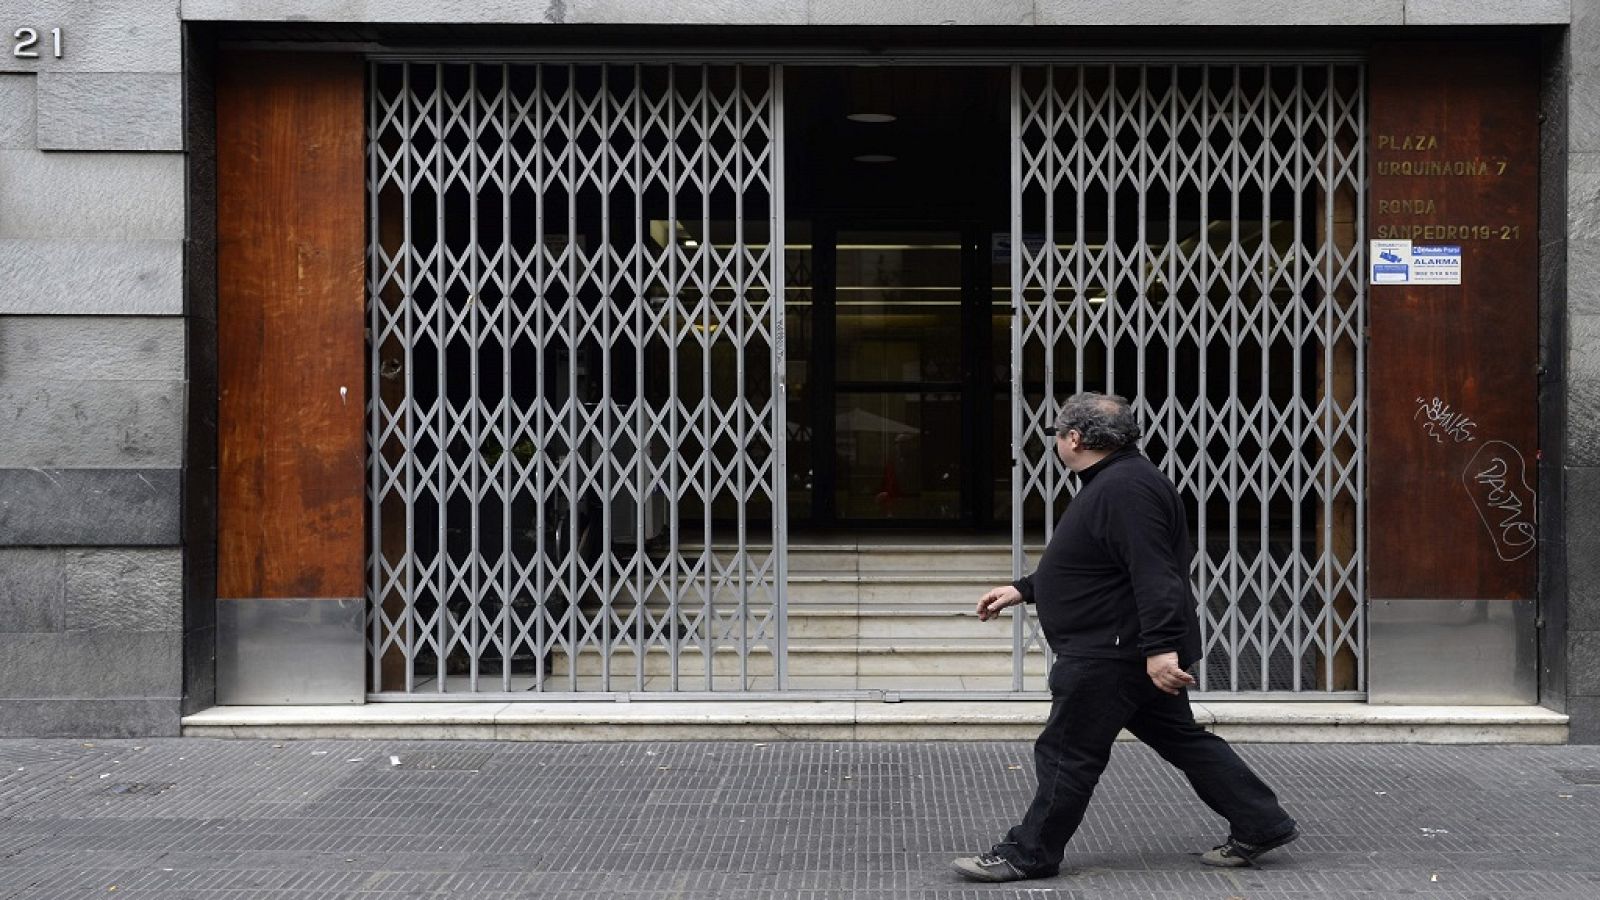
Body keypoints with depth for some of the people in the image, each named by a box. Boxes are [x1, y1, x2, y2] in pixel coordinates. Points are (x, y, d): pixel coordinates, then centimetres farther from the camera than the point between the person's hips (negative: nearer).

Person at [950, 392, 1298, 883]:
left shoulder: (1126, 489, -20)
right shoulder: (1112, 482, 16)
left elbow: (1154, 574, -28)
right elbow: (1092, 565, 27)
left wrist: (1160, 647, -33)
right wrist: (1022, 590, 25)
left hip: (1113, 653, -11)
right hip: (1138, 650, 11)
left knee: (1068, 752, -2)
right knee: (1182, 739, 15)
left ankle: (1028, 855, 7)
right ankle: (1260, 825, 18)